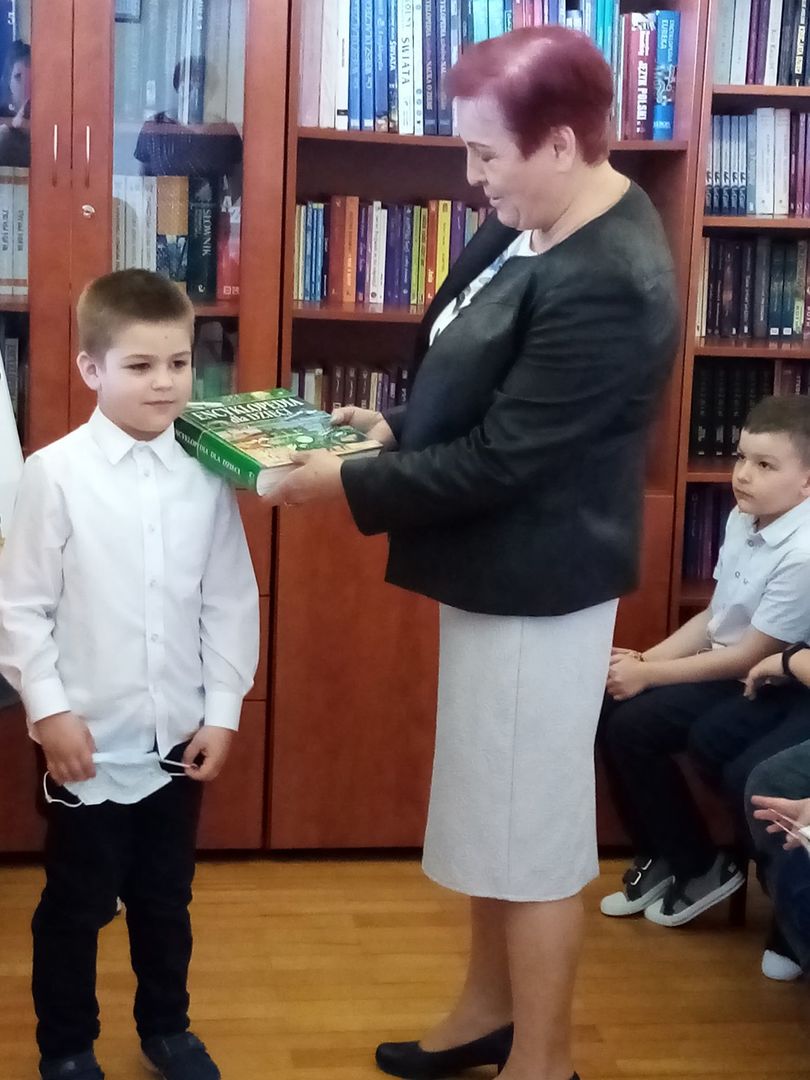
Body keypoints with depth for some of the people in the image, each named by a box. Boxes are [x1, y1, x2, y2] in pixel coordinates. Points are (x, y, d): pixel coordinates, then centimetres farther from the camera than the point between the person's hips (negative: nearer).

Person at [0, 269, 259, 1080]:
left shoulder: (208, 476, -3)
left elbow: (231, 600, 2)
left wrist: (222, 710, 0)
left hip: (179, 738, 3)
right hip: (90, 739, -2)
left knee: (166, 898, 19)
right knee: (74, 905, 12)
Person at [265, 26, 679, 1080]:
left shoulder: (606, 285, -27)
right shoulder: (535, 219, 4)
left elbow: (498, 459, -24)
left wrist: (352, 484, -16)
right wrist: (396, 426, 4)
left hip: (540, 586, -10)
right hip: (497, 569, 10)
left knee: (534, 824, 5)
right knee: (491, 803, 21)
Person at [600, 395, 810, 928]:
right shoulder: (743, 519, 0)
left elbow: (752, 657, -20)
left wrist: (648, 675, -15)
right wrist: (644, 660, -3)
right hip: (728, 668, 8)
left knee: (635, 725, -18)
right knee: (609, 710, -3)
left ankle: (700, 868, 4)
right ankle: (662, 855, 13)